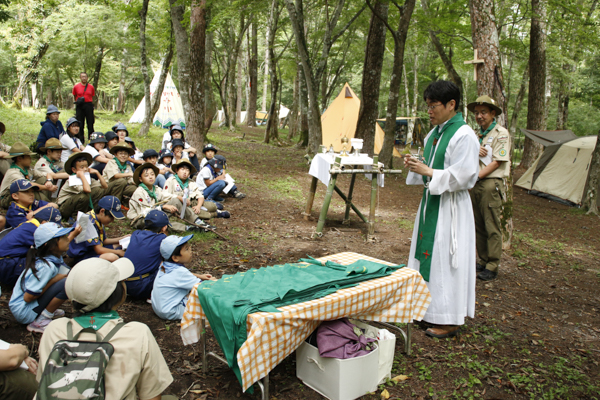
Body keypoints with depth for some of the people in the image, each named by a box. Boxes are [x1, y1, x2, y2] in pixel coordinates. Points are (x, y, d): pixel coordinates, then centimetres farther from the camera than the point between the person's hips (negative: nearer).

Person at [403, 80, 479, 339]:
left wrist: (428, 172, -20)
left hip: (450, 206, -9)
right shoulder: (435, 132, 12)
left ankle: (450, 321, 11)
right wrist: (415, 165, 0)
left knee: (445, 261, -2)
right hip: (431, 202, 9)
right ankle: (429, 308, 27)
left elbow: (462, 176, -19)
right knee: (428, 256, 13)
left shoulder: (464, 135, -15)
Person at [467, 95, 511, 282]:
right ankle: (483, 261, 22)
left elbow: (497, 162, -12)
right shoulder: (477, 134, 17)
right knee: (479, 225, 12)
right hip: (477, 184, 8)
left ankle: (492, 267, 4)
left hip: (491, 184, -8)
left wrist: (477, 176, -16)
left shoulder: (501, 133, -6)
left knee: (492, 227, -3)